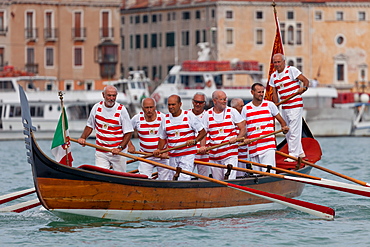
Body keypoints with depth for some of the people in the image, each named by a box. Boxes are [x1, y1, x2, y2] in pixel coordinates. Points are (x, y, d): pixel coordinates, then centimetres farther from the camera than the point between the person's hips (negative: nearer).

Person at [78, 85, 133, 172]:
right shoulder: (97, 107, 3)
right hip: (101, 153, 2)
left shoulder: (121, 110, -7)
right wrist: (83, 138, -1)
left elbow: (128, 132, -8)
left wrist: (120, 148, -19)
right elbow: (90, 126, 16)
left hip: (118, 152, -2)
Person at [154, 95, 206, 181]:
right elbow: (162, 138, 15)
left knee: (184, 179, -17)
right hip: (173, 156, 5)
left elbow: (203, 132, 0)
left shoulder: (189, 116, -4)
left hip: (188, 155, -5)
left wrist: (194, 141, -16)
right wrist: (159, 150, -3)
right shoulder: (165, 119, 7)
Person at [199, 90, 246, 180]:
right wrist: (203, 146, -12)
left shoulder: (232, 112, 3)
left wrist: (236, 138, -17)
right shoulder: (207, 115, 7)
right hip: (214, 155, 3)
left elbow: (243, 129, 3)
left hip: (231, 153, -3)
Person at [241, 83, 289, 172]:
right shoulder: (245, 109, 9)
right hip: (253, 147, 3)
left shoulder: (269, 105, 6)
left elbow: (282, 121, 9)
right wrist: (244, 139, -11)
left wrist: (284, 128, -13)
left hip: (268, 146, -3)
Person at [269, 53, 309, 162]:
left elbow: (306, 80, -10)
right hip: (284, 107, 8)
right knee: (288, 132, 12)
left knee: (293, 131, -9)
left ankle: (293, 155, -4)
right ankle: (300, 152, 23)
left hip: (295, 105, -8)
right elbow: (274, 93, 16)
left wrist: (303, 88, -29)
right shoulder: (273, 76, 12)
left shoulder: (291, 70, -7)